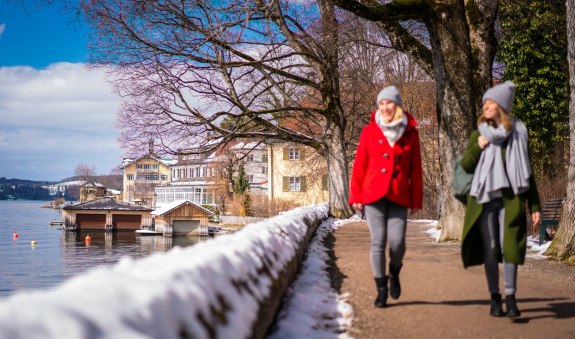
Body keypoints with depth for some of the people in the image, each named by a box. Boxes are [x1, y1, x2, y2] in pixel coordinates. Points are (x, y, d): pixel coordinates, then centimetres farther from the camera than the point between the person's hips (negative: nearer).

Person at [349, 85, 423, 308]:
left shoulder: (410, 133, 7)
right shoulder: (370, 131, 4)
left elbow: (415, 168, 8)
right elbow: (359, 164, 5)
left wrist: (416, 198, 5)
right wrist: (356, 195, 2)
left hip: (399, 195, 0)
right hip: (373, 193, 0)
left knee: (397, 242, -8)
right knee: (378, 242, -1)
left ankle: (394, 273, 25)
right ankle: (381, 290, 10)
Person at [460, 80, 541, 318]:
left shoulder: (518, 134, 6)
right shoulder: (479, 135, 8)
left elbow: (527, 173, 9)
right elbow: (466, 167, 5)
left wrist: (535, 206, 6)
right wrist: (477, 147, -13)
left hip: (511, 200, -1)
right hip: (485, 199, 1)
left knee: (510, 247, -9)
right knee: (490, 250, 2)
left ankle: (510, 298, -5)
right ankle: (495, 298, 10)